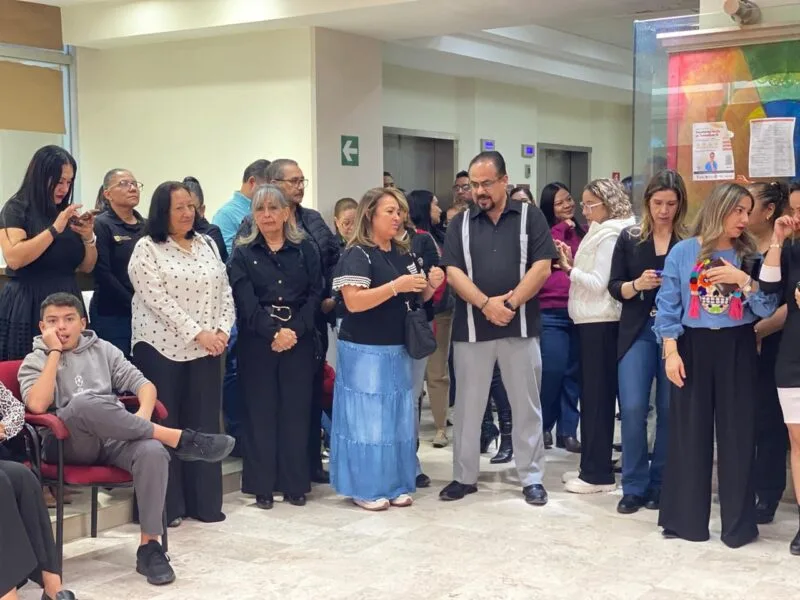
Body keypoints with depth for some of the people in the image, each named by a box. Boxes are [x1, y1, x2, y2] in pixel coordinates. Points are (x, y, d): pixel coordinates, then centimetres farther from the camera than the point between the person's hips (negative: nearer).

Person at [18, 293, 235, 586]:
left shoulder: (103, 349, 17)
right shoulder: (35, 361, 8)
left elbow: (144, 385, 10)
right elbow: (37, 405, -13)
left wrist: (142, 416, -12)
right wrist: (55, 352, -8)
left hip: (115, 439, 3)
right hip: (69, 444, -3)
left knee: (152, 451, -32)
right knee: (84, 402, -37)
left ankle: (149, 546, -21)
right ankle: (179, 438, -30)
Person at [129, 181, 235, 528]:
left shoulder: (207, 244, 12)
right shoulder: (147, 249, -5)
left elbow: (225, 292, 10)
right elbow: (158, 300, -14)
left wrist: (222, 331, -5)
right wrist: (197, 333, -18)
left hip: (207, 351, 5)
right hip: (162, 348, -5)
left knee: (204, 425, 8)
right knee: (164, 427, 1)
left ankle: (205, 502, 16)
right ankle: (167, 506, 9)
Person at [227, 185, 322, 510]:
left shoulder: (305, 249, 9)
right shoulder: (242, 254, 5)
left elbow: (315, 294, 1)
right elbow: (245, 302, -6)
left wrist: (295, 330, -13)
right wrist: (274, 332, -18)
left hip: (299, 341, 1)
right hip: (257, 343, -1)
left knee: (296, 411, 3)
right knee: (260, 412, 2)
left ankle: (295, 484, 11)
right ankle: (262, 486, 9)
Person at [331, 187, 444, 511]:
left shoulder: (403, 254, 12)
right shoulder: (357, 254, -11)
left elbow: (415, 299, 20)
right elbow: (353, 302, -22)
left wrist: (431, 285, -1)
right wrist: (396, 286, -25)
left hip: (397, 350, 8)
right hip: (364, 351, -7)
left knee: (397, 418, 11)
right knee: (367, 417, -2)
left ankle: (395, 484, 20)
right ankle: (365, 488, 7)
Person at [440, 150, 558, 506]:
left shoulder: (530, 217, 2)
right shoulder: (460, 223, 7)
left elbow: (542, 267, -6)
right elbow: (453, 273, -3)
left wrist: (511, 302, -16)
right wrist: (485, 304, -17)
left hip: (520, 326, -1)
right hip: (471, 328, 2)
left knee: (526, 405, 5)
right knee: (468, 405, 8)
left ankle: (531, 478, 15)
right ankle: (464, 476, 19)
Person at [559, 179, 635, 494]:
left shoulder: (610, 237, -12)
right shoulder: (599, 233, 16)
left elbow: (599, 284, -17)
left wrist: (570, 269, -15)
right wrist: (572, 264, 1)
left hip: (601, 322, -10)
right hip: (591, 320, 10)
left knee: (598, 395, -6)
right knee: (591, 394, 11)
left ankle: (599, 473, 0)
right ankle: (592, 467, 18)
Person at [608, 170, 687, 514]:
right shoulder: (629, 238, 6)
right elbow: (614, 288, 6)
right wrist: (638, 284, -13)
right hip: (638, 331, 1)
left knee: (670, 410, 2)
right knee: (633, 408, -7)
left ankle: (660, 485, 16)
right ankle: (634, 486, 6)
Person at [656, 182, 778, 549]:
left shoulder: (750, 256, 4)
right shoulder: (683, 252, -1)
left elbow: (767, 309, -1)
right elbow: (668, 305, -1)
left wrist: (743, 280, -15)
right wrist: (670, 351, -9)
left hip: (737, 348, 1)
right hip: (693, 346, -1)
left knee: (737, 433, 3)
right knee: (688, 432, 4)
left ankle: (739, 523, 13)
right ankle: (685, 518, 14)